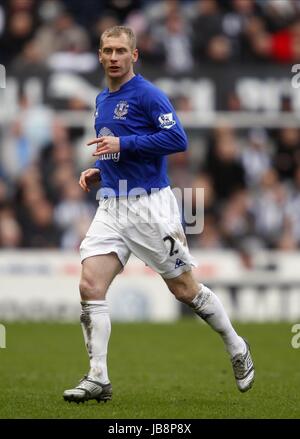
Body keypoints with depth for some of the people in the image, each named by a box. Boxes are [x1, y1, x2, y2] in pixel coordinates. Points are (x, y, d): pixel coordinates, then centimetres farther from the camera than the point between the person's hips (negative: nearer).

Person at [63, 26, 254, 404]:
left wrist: (123, 144, -20)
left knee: (185, 290, 3)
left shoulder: (147, 94, -10)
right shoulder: (102, 100, 15)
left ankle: (238, 351, 25)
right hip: (111, 207, 7)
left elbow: (177, 139, -20)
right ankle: (97, 379, -6)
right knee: (89, 287, -9)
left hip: (150, 206, -7)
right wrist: (97, 172, 9)